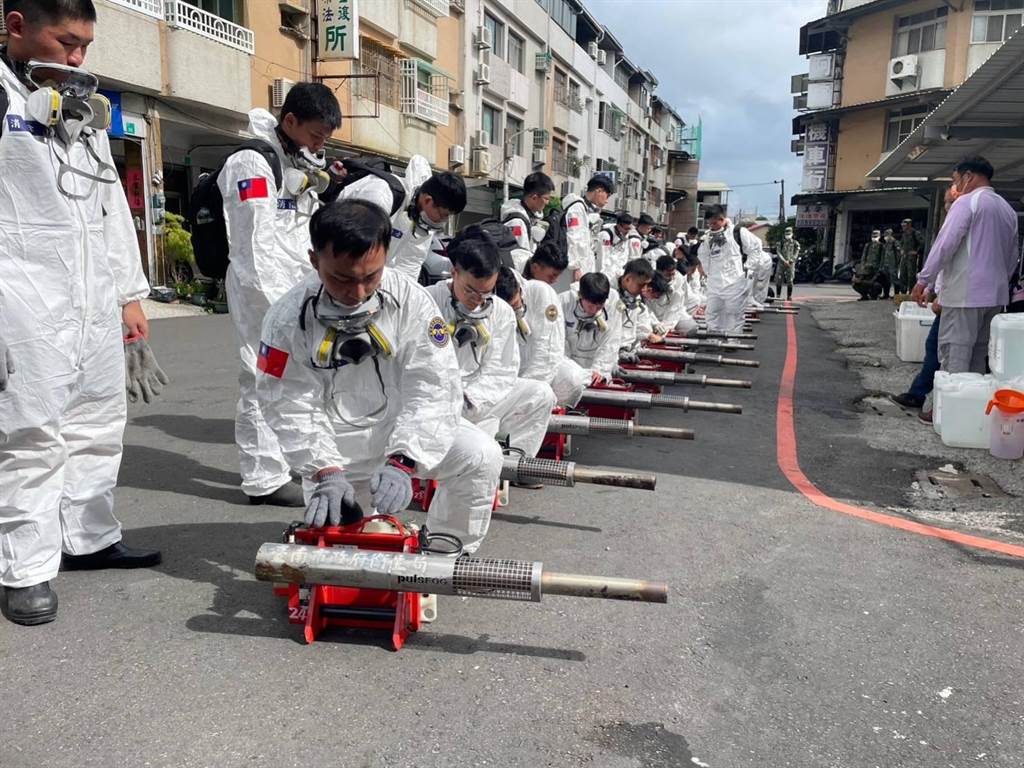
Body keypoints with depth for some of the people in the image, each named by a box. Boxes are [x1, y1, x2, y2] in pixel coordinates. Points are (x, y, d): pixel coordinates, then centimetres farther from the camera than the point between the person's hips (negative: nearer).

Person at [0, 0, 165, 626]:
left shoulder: (87, 110, 19)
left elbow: (113, 207, 19)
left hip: (96, 302, 7)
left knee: (98, 426, 11)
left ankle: (90, 539, 23)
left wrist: (130, 294, 16)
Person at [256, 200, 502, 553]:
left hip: (404, 426, 1)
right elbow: (292, 407, -15)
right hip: (337, 445, 0)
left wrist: (402, 463, -35)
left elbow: (433, 387, -23)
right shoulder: (288, 318, -17)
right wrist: (326, 472, -29)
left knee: (482, 457, -22)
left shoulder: (410, 299, -18)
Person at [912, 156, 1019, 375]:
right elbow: (1012, 259, 21)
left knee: (954, 357, -8)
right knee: (978, 356, 12)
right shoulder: (1008, 209, 17)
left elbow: (945, 244, -15)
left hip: (965, 294, -8)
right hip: (996, 296, 8)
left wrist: (923, 280, -11)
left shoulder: (966, 202, -7)